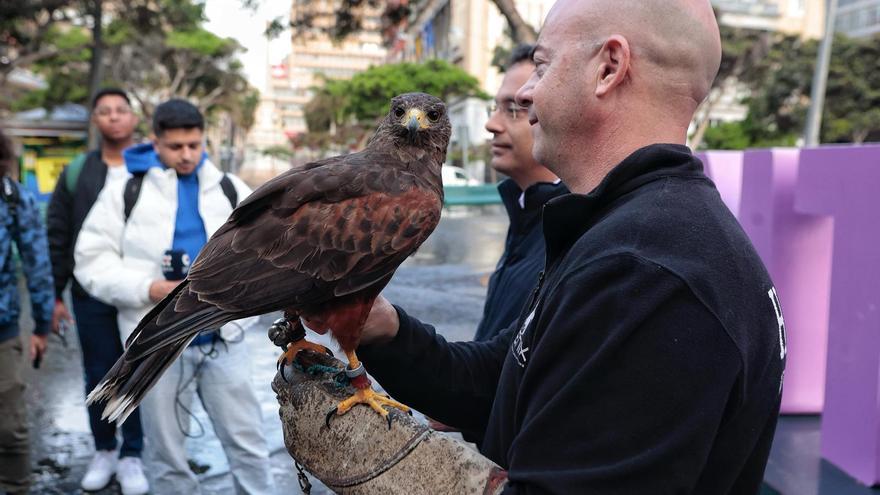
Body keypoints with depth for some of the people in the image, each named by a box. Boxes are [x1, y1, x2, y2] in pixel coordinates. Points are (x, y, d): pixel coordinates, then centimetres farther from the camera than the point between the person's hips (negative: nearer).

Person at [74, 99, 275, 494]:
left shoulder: (230, 190, 6)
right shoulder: (125, 193, 0)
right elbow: (92, 261, -1)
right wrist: (148, 288, -15)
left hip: (223, 338, 1)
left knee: (247, 440, 7)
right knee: (166, 451, 12)